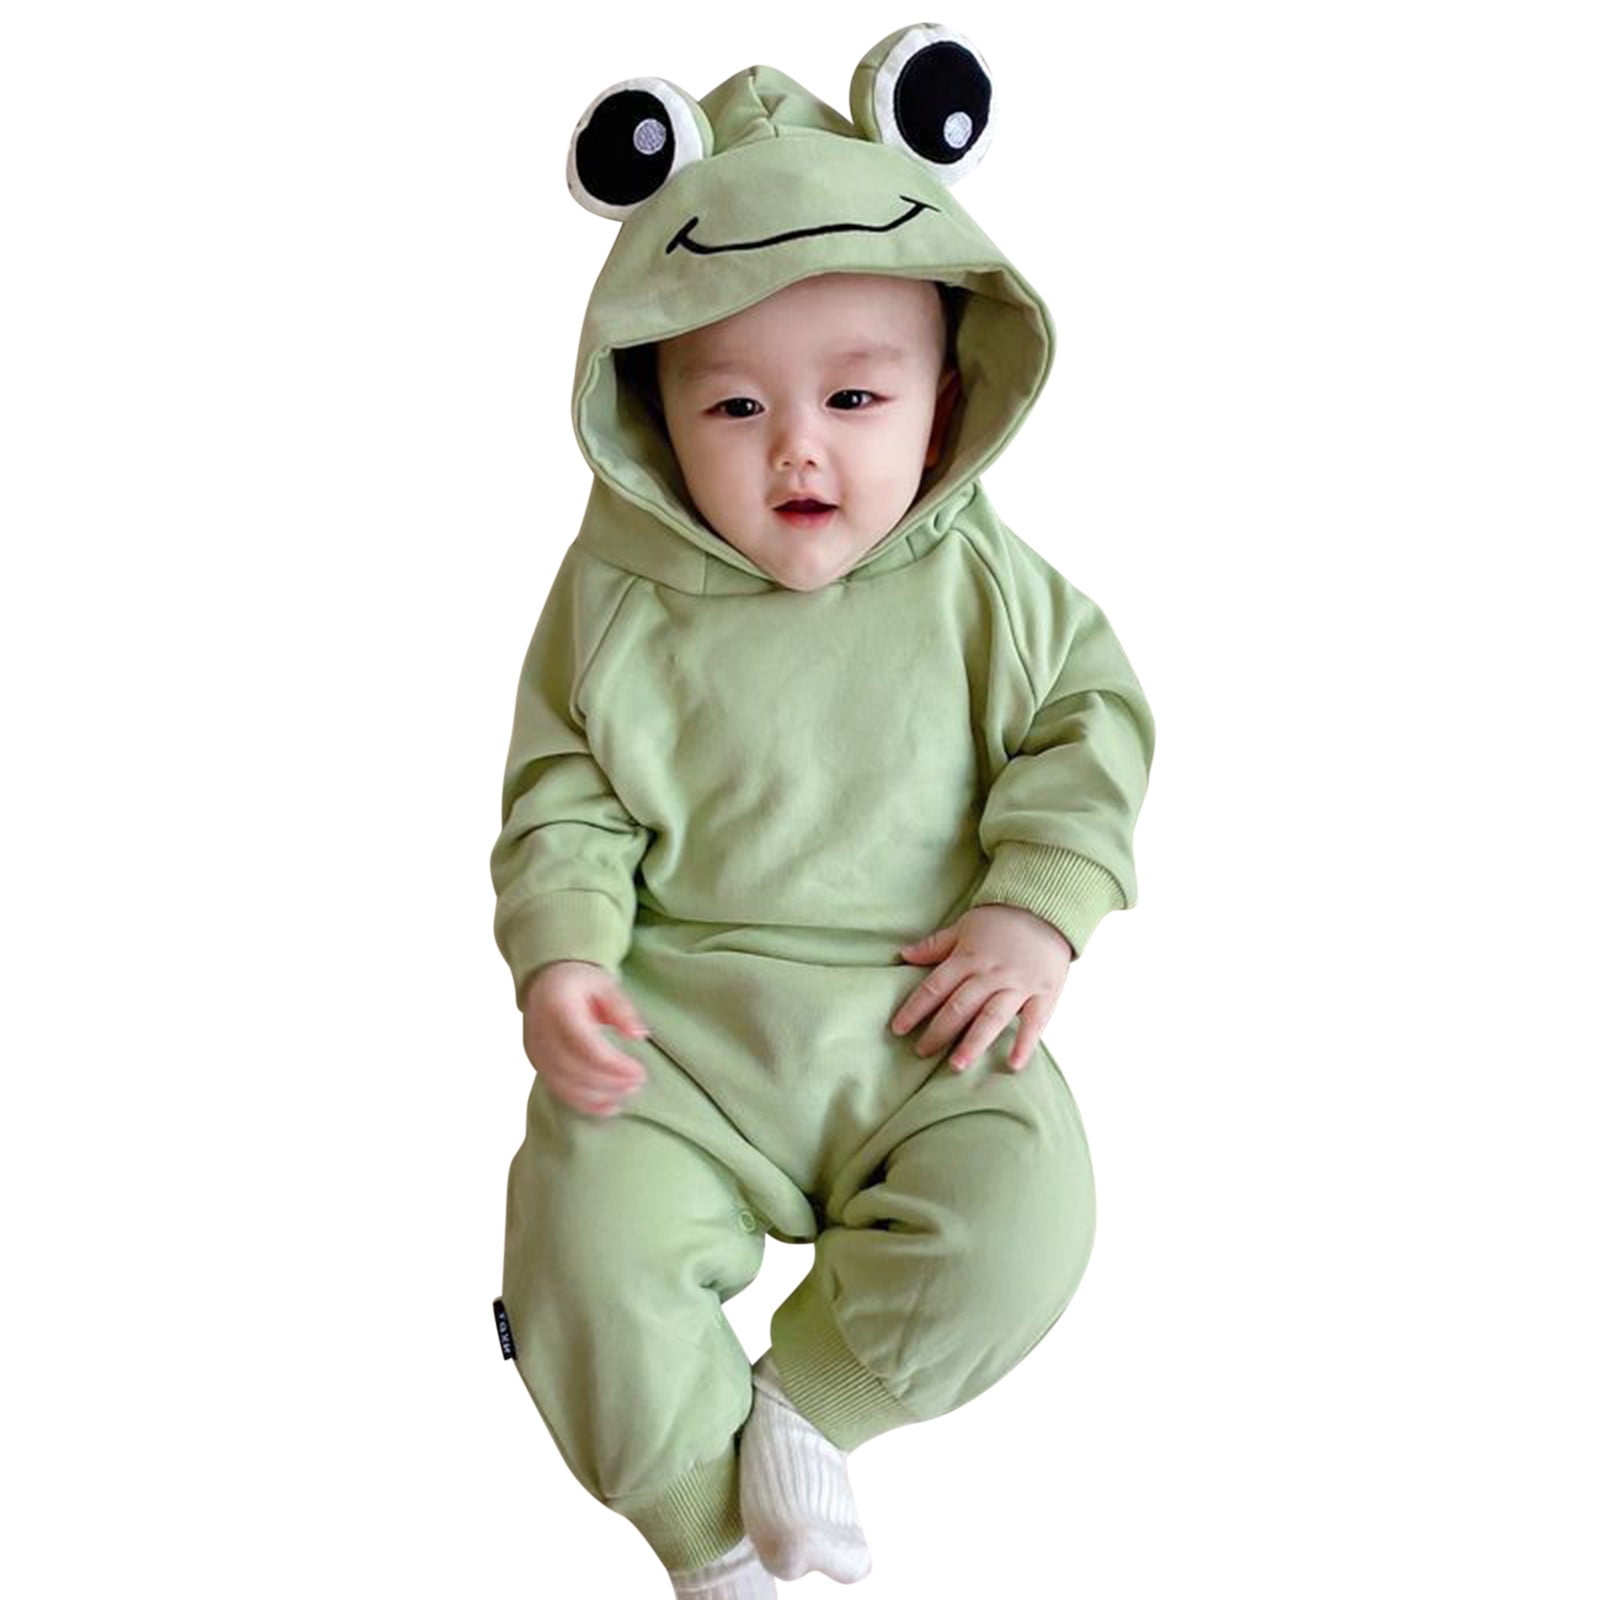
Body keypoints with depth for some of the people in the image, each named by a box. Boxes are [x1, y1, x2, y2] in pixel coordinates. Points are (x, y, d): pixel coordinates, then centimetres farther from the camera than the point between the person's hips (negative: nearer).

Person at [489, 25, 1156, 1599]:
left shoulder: (978, 582, -4)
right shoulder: (612, 600, -5)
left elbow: (1092, 715, 2)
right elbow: (562, 800, 1)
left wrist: (1037, 909, -10)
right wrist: (560, 962, -15)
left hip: (920, 1016, 1)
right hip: (674, 1027, 0)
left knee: (1011, 1228, -21)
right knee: (592, 1251, -18)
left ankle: (804, 1398, 7)